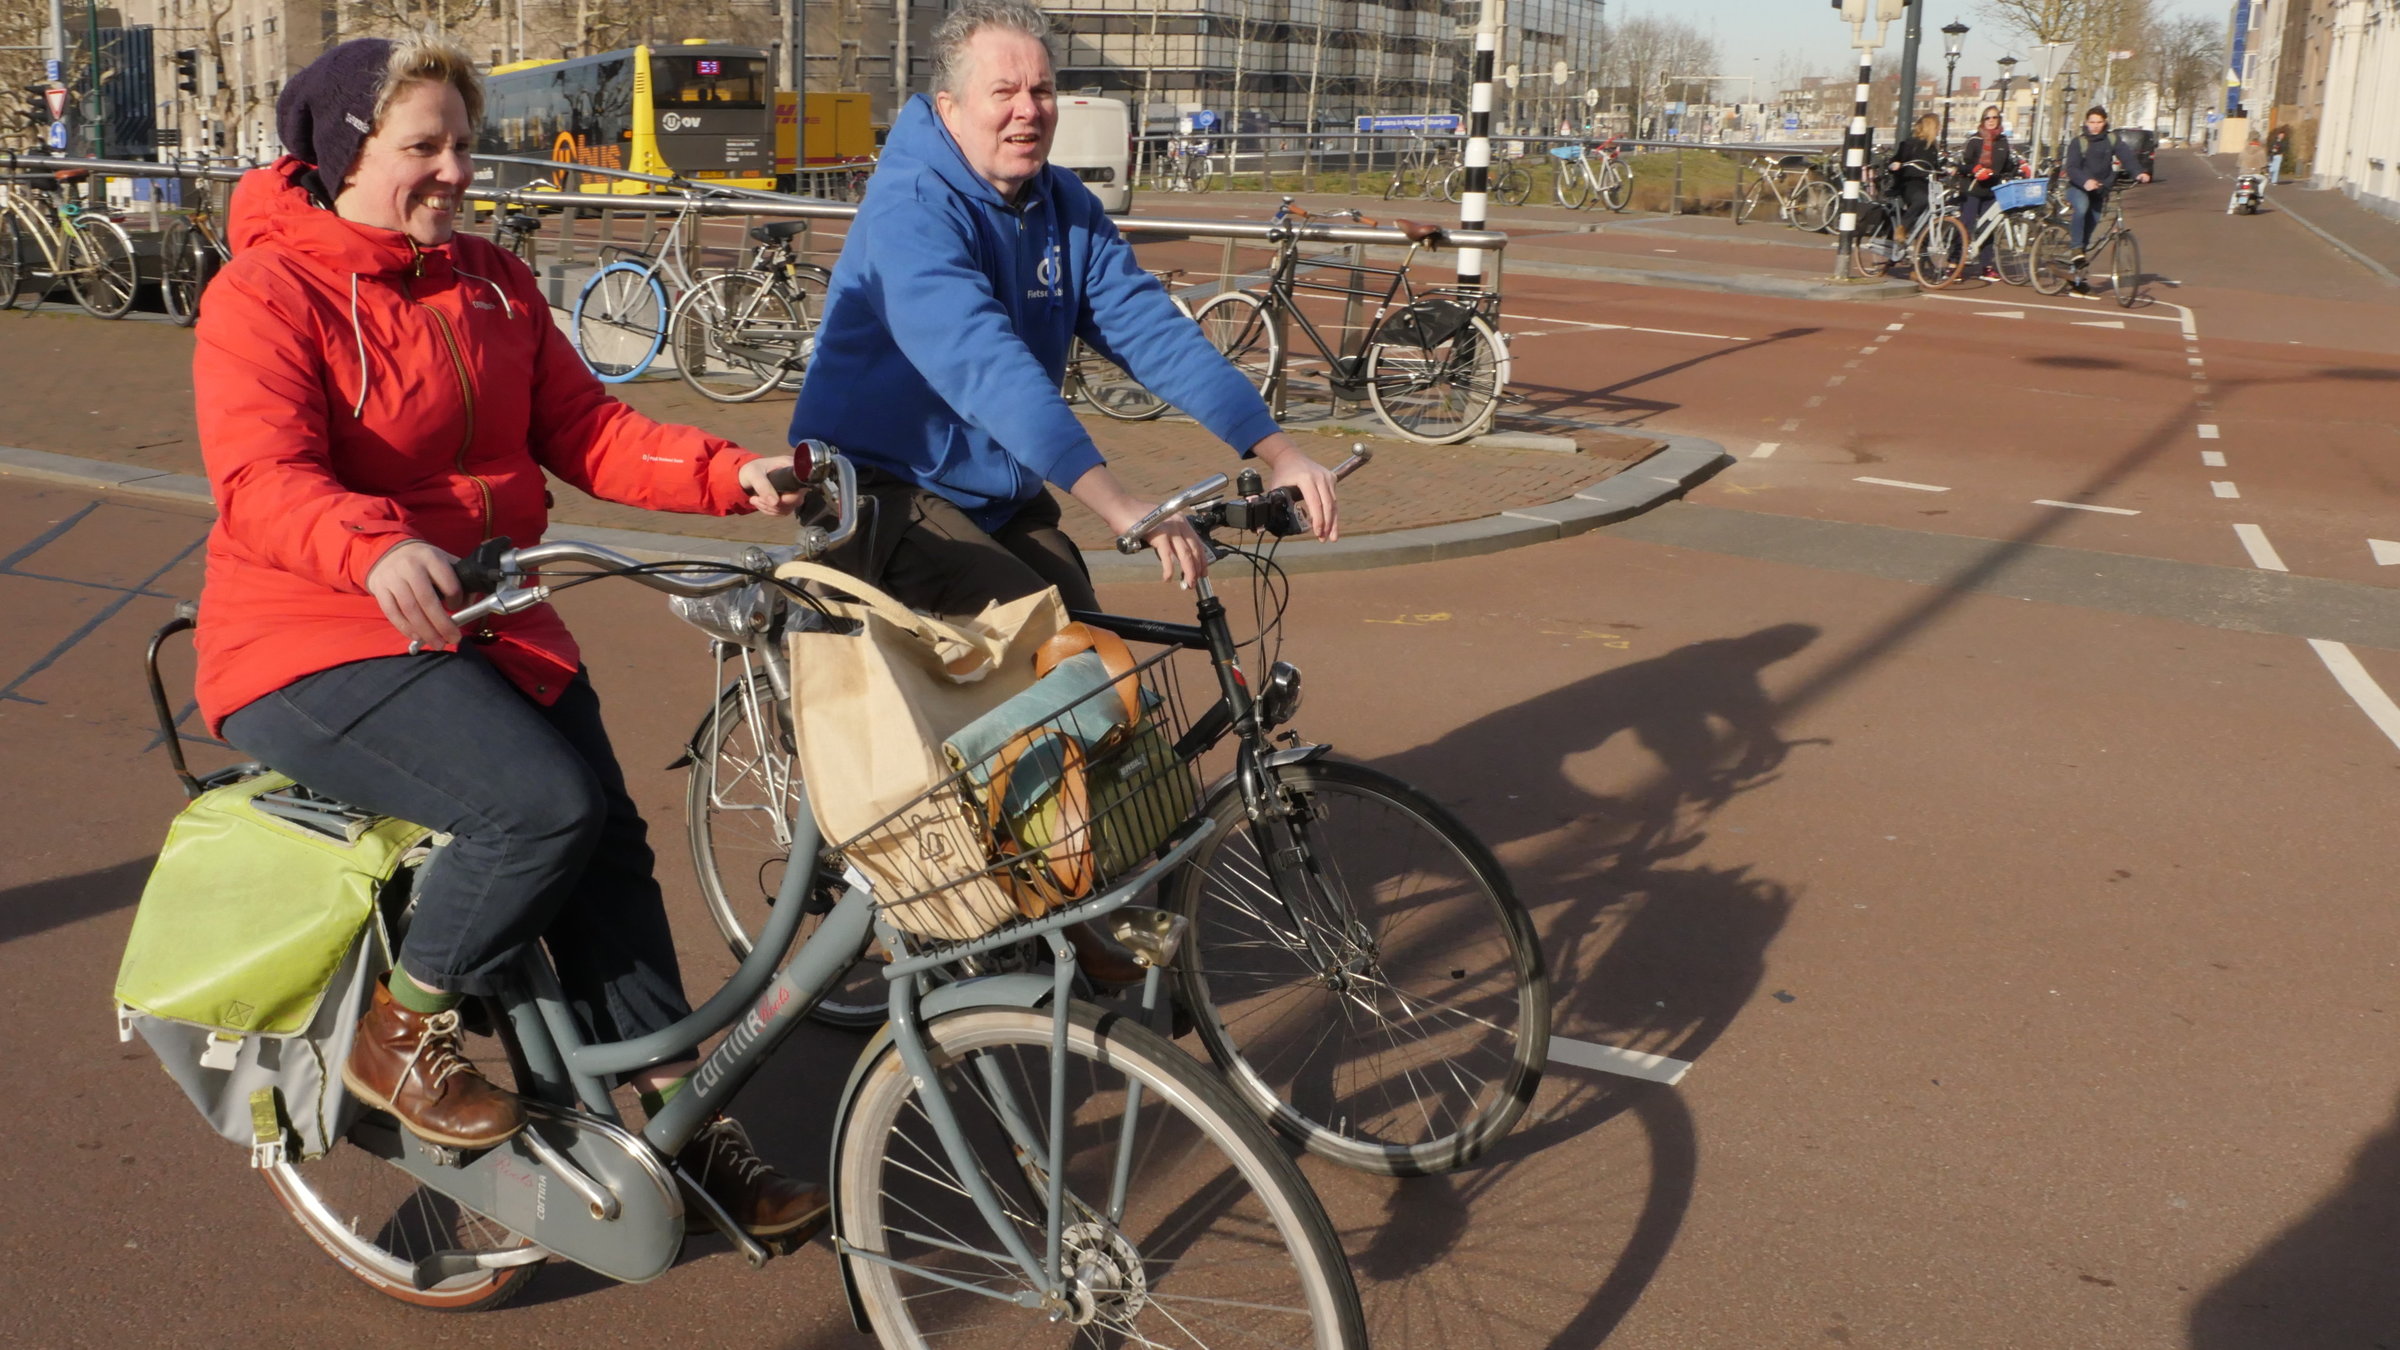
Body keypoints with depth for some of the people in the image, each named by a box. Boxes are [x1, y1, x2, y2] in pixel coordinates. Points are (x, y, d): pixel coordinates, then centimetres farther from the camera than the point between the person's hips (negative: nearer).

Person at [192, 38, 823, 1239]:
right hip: (315, 647, -6)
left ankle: (686, 1124, 8)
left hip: (487, 625, 7)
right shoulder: (265, 293, -10)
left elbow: (586, 431, 3)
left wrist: (729, 475, -14)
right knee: (546, 803, -27)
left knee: (609, 844, -5)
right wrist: (377, 549, -47)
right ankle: (401, 1035, -3)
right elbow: (261, 481, -25)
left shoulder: (493, 283, 11)